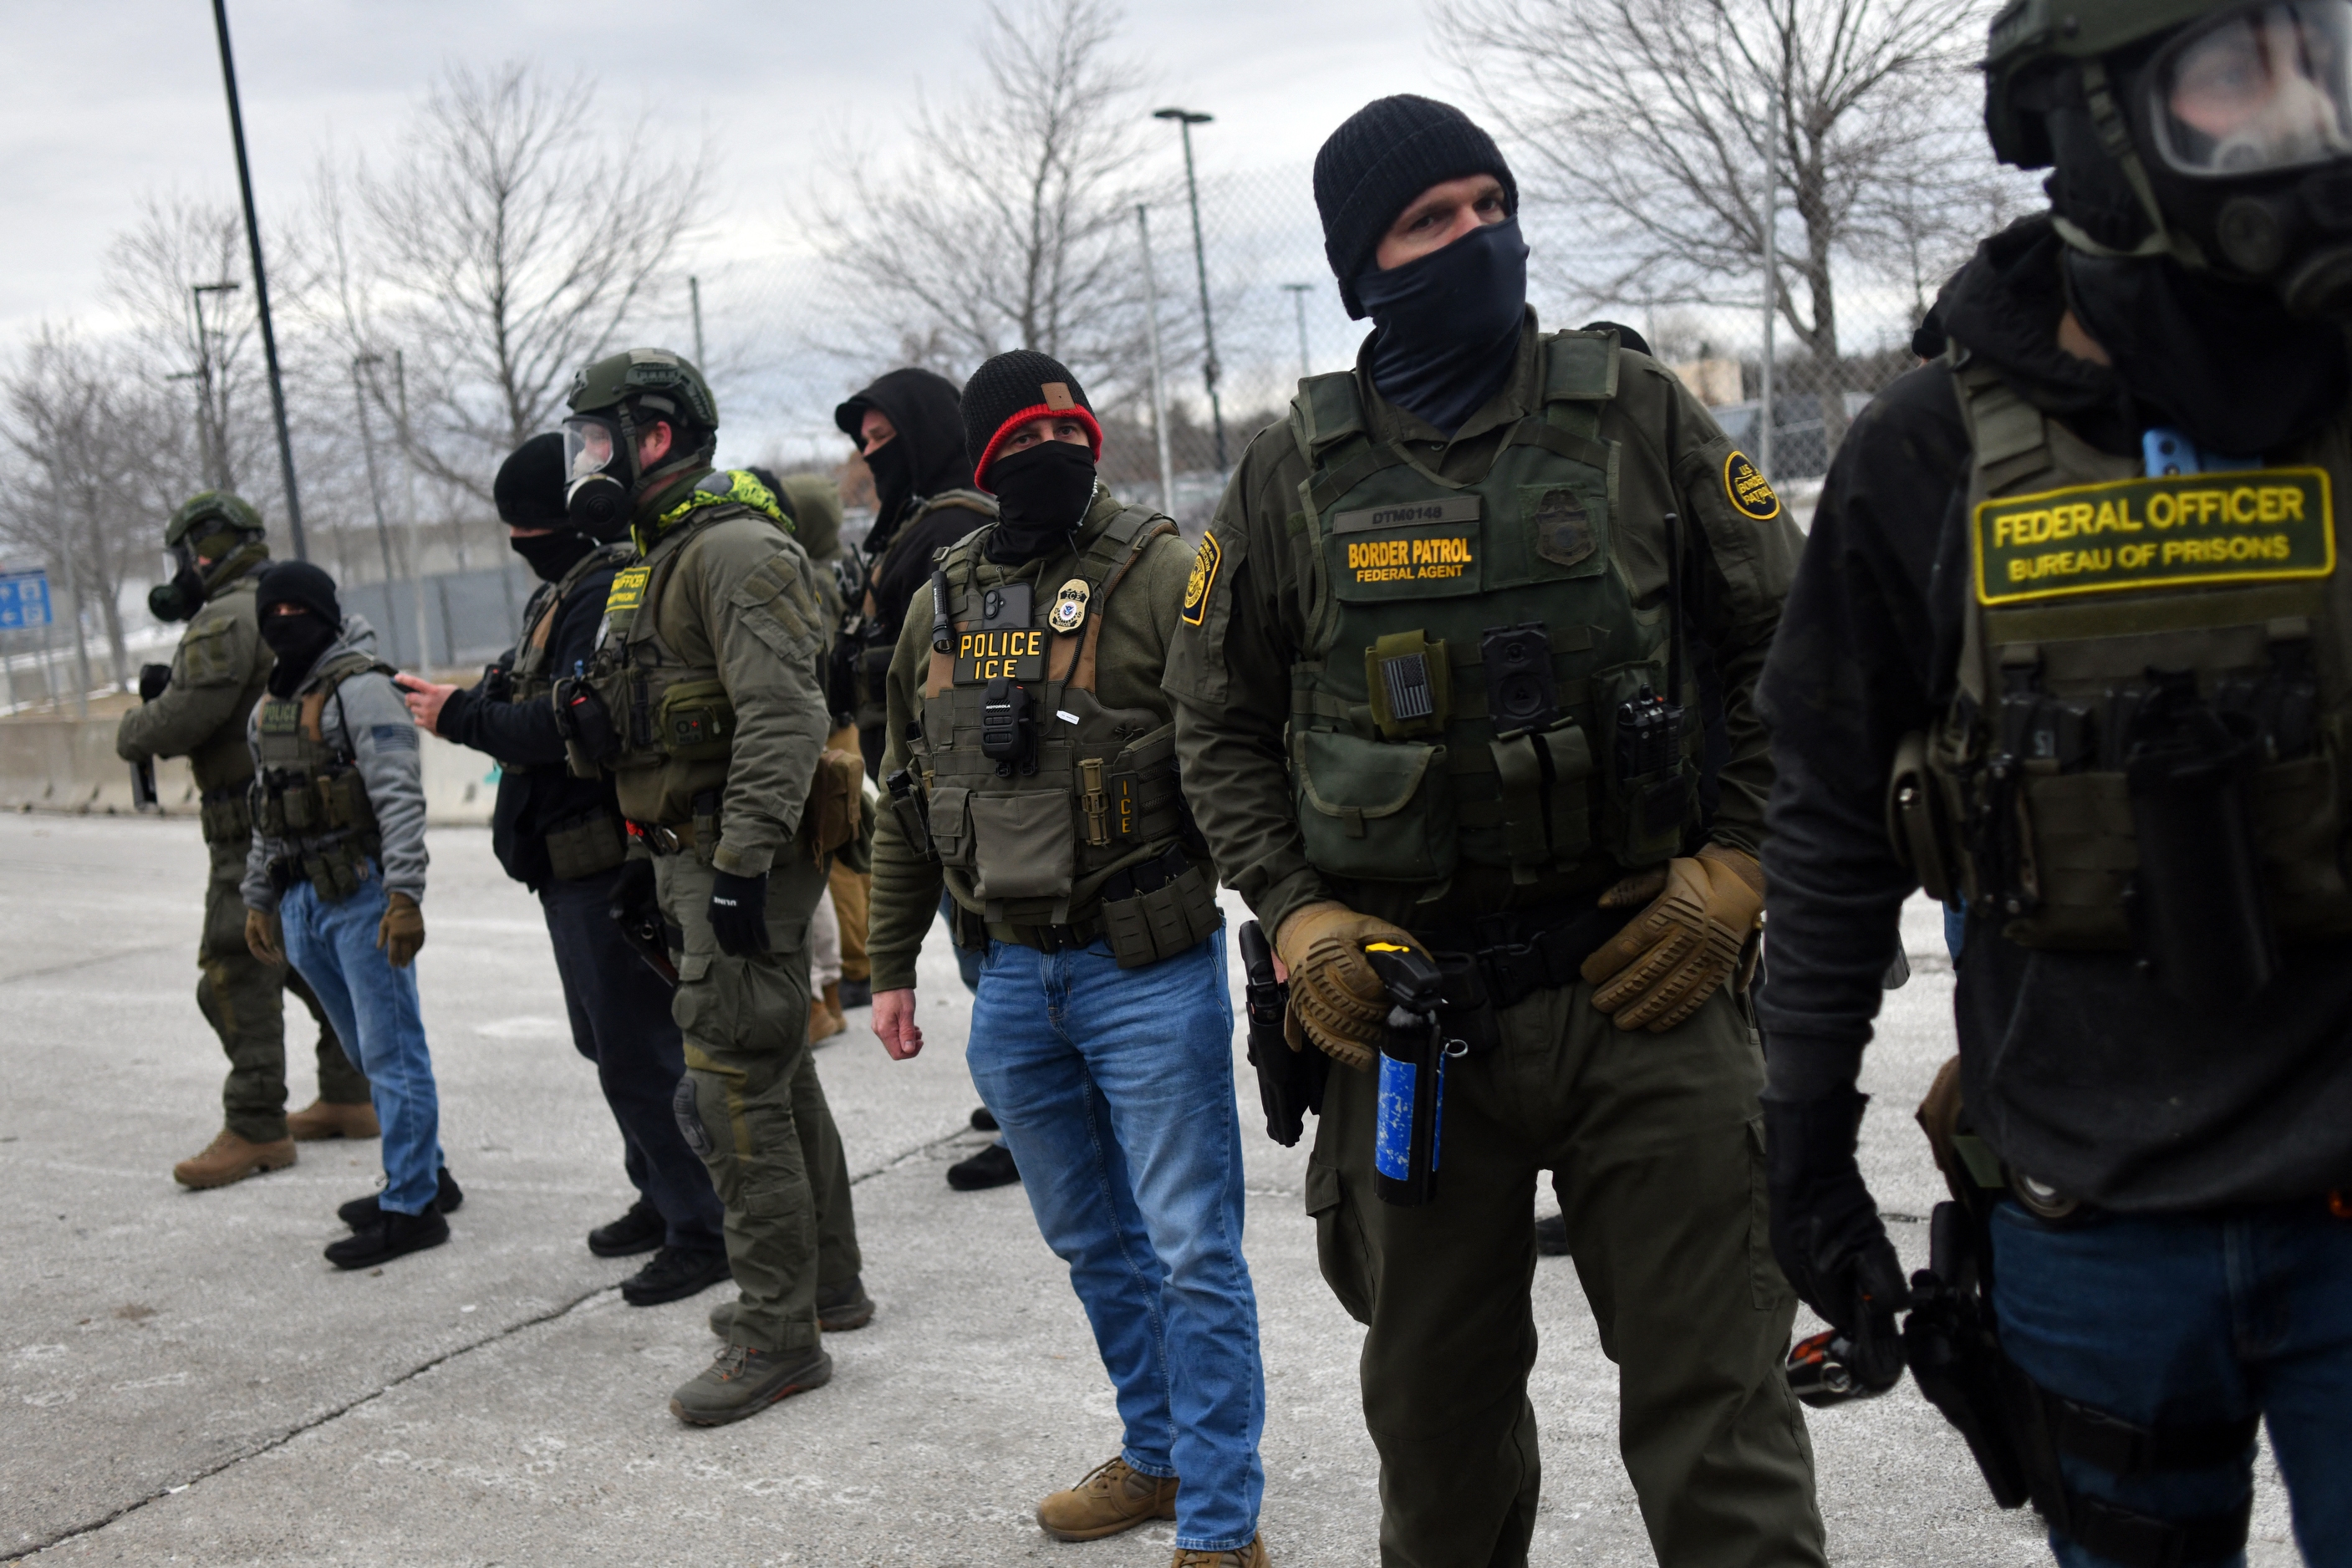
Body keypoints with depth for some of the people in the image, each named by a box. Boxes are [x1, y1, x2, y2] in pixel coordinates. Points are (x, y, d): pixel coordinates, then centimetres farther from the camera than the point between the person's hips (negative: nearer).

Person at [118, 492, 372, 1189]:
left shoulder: (226, 621, -14)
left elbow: (179, 723, -19)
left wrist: (130, 732, 2)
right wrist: (170, 683, 12)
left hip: (258, 830, -10)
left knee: (236, 973, -7)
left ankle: (256, 1128, -7)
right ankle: (349, 1097, 23)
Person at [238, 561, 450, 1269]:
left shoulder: (360, 688, -10)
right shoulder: (268, 708, 17)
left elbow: (400, 798, -18)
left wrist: (405, 896, -25)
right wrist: (258, 900, 23)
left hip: (362, 896, -9)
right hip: (303, 900, 9)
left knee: (391, 1049, -5)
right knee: (368, 1049, 16)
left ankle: (411, 1207, -1)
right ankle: (424, 1174, 28)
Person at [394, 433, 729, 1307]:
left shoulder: (610, 592, -18)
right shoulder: (562, 592, 16)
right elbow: (533, 702, 16)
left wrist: (462, 718, -16)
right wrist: (461, 701, -2)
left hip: (609, 863, -11)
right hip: (573, 861, 11)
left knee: (639, 1052, -7)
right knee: (609, 1039, 20)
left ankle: (703, 1231, 2)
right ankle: (663, 1197, 34)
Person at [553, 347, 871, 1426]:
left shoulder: (735, 550, -16)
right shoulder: (660, 560, 18)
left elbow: (784, 717, -26)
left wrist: (742, 864, -28)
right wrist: (650, 854, 23)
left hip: (743, 865, -11)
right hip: (696, 858, 11)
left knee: (734, 1094, -8)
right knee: (777, 1074, 18)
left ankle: (778, 1335, 1)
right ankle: (826, 1284, 30)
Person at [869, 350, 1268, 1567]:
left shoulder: (1157, 572, -8)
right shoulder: (940, 603, 9)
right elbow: (906, 801, 17)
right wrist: (891, 966, 17)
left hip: (1146, 972, -6)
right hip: (1011, 977, 6)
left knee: (1191, 1254, 1)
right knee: (1093, 1244, 20)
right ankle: (1155, 1454, 39)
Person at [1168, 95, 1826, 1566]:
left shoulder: (1637, 414, 1)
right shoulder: (1296, 474, 3)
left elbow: (1789, 646, 6)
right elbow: (1221, 719, 10)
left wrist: (1735, 868, -3)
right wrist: (1297, 915, -2)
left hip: (1647, 980, -1)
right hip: (1410, 998, 2)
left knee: (1715, 1400, 2)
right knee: (1437, 1399, 17)